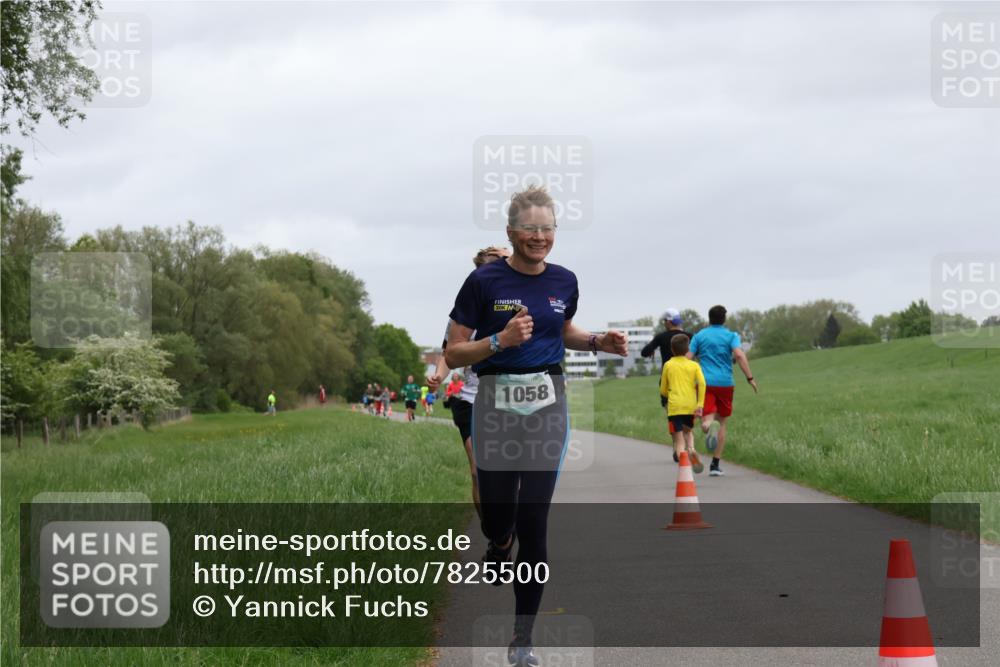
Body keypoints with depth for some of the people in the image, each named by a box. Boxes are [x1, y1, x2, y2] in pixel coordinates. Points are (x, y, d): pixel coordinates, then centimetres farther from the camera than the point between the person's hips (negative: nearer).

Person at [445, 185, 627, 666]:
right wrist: (501, 340, -21)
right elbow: (453, 355, -6)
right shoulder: (484, 281, -8)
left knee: (533, 525, -4)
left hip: (547, 407, 2)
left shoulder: (564, 282, 4)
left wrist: (600, 343, 5)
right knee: (498, 521, 3)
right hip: (497, 405, -2)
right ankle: (499, 543, 44)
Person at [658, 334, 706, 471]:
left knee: (679, 439, -1)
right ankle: (691, 449, -5)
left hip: (674, 406, -2)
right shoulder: (694, 365, 8)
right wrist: (700, 404, -8)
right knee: (688, 431, 25)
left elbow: (663, 390, 11)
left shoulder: (668, 365, 8)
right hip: (691, 406, 2)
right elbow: (702, 383, -7)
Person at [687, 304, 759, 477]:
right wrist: (750, 378, -12)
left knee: (707, 420, -8)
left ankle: (709, 427, -49)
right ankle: (716, 464, 11)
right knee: (721, 423, 13)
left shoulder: (699, 336, 9)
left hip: (705, 383, 0)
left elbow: (688, 358, 3)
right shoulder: (731, 336, 5)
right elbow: (739, 355, -12)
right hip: (725, 383, 0)